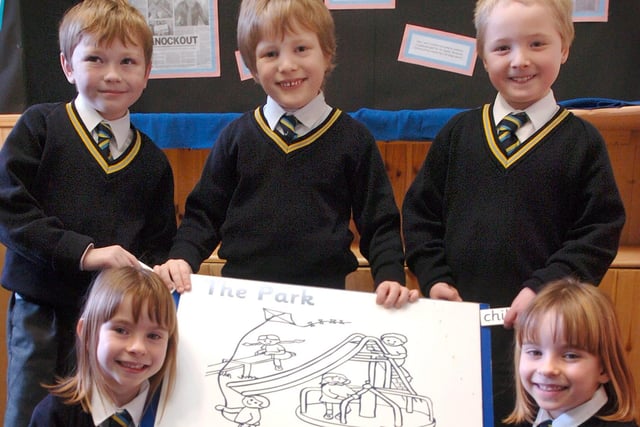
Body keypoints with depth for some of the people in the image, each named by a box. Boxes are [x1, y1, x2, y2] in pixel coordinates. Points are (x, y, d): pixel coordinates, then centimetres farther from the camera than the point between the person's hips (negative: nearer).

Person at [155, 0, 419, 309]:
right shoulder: (236, 136, 6)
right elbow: (204, 214, 12)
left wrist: (390, 277, -9)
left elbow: (380, 225, 6)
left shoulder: (353, 139, 3)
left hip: (325, 293, 0)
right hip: (239, 293, 1)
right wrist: (183, 258, -4)